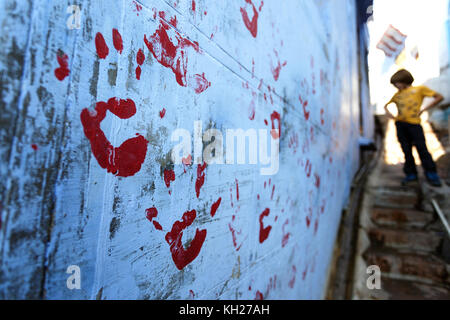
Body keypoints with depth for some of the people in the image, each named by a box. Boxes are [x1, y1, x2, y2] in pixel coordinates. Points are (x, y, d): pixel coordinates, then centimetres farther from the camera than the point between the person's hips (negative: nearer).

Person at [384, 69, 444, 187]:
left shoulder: (420, 89, 8)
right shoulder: (397, 94, 17)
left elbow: (439, 97, 6)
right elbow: (386, 104, 28)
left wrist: (424, 109, -3)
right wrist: (388, 112, 6)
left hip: (414, 123, -3)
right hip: (400, 124, 3)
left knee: (422, 148, -5)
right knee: (407, 151, 4)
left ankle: (432, 175, 5)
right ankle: (411, 174, 11)